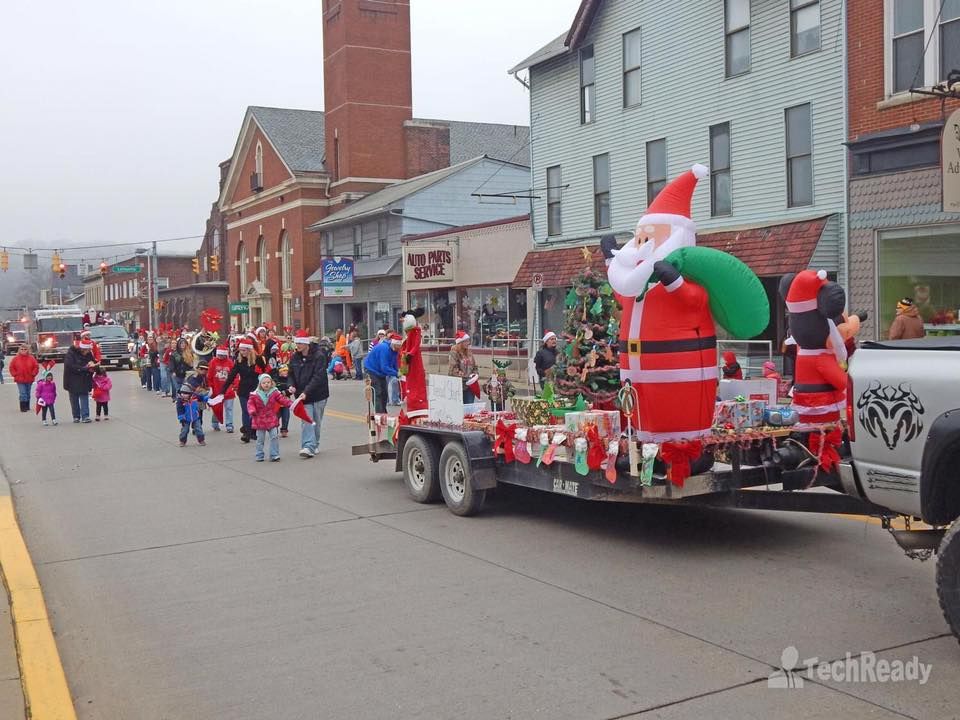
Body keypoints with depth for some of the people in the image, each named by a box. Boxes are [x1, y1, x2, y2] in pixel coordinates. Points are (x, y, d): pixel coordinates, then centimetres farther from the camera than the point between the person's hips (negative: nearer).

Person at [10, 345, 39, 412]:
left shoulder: (31, 358, 0)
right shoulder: (16, 358, -2)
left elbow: (36, 367, 5)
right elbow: (11, 367, 4)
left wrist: (33, 374, -4)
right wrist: (15, 374, -4)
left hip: (29, 379, 2)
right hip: (20, 380, -2)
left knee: (28, 394, 13)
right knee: (23, 394, -7)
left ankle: (27, 407, 23)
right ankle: (23, 408, -3)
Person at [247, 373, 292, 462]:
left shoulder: (275, 392, -3)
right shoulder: (255, 394, -5)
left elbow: (282, 399, -7)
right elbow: (250, 403, -3)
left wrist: (290, 404, -23)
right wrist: (252, 411, -21)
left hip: (271, 419, 0)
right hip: (259, 420, 0)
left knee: (274, 437, -3)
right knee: (260, 439, 9)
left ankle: (274, 455, 4)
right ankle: (259, 456, 19)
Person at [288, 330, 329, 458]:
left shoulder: (319, 356, -13)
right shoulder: (295, 357, 5)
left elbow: (318, 376, -21)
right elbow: (291, 374, 16)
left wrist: (306, 392, -27)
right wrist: (292, 386, -6)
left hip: (318, 394, -3)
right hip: (303, 395, 3)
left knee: (316, 421, 8)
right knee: (307, 420, -9)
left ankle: (314, 445, 23)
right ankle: (309, 446, -14)